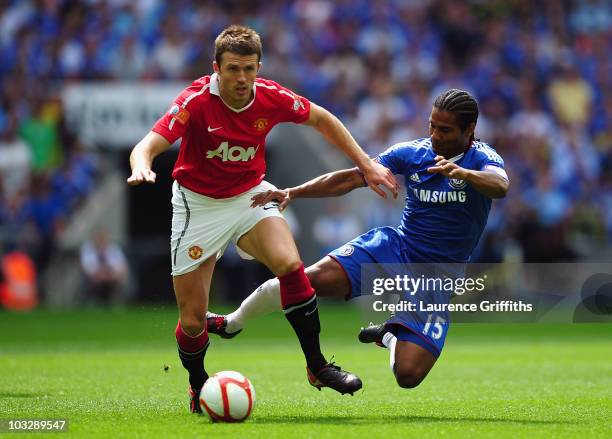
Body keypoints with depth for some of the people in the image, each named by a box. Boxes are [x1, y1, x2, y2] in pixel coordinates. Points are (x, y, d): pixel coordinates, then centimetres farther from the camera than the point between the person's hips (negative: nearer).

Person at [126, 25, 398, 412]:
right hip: (198, 204, -2)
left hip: (249, 196, 2)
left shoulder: (271, 97, -13)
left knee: (290, 265, -27)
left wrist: (366, 164, 3)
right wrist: (142, 166, -57)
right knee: (192, 320, -3)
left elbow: (321, 119, 6)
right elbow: (148, 146, -33)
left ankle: (317, 366, -13)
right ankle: (198, 386, 28)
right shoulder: (196, 101, -24)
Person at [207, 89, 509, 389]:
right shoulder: (412, 152, 0)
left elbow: (501, 185, -34)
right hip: (395, 246, 2)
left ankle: (390, 335, 19)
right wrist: (292, 193, -9)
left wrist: (463, 173, -54)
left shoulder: (482, 158, -10)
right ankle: (232, 323, -1)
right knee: (317, 278, -25)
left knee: (408, 375, -19)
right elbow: (352, 178, 0)